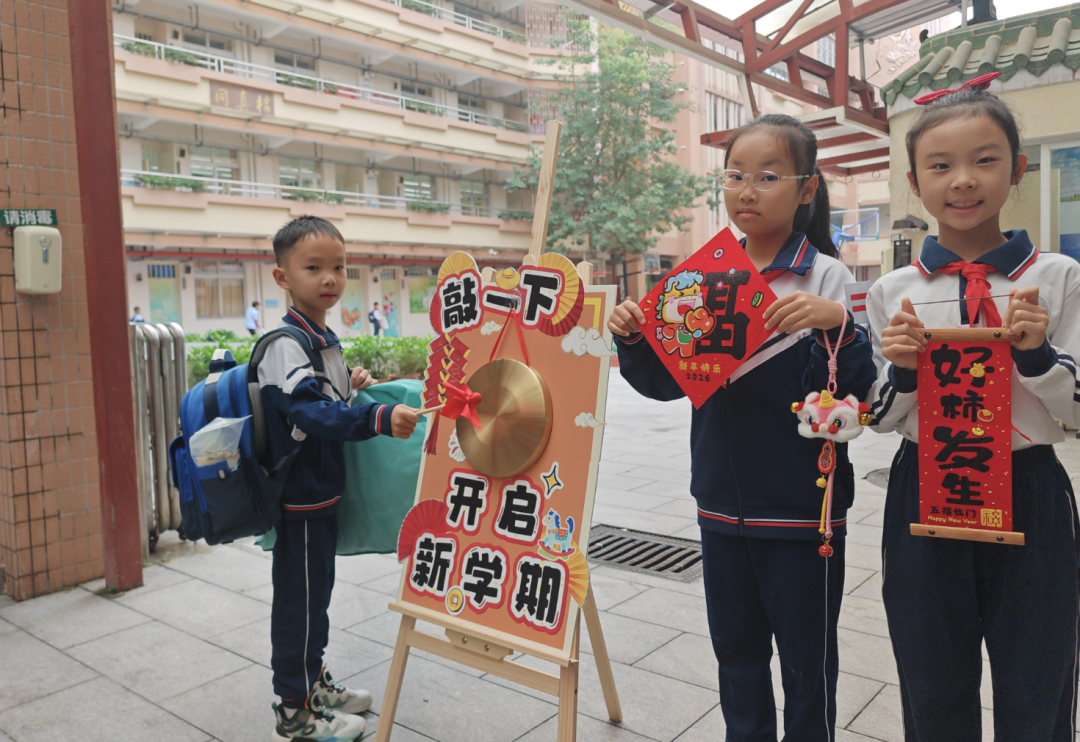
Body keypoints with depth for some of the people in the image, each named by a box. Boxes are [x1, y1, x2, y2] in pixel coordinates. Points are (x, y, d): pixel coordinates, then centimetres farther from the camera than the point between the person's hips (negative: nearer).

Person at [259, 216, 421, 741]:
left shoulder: (322, 339, 10)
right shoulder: (286, 343, -21)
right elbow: (308, 411, -34)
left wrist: (349, 385, 4)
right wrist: (378, 419, -46)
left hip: (322, 490, 10)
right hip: (301, 495, -9)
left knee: (316, 591, 21)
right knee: (299, 597, 3)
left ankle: (314, 681, 39)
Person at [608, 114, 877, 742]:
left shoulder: (826, 278, -9)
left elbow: (857, 394, -16)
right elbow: (668, 383, 9)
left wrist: (835, 326, -32)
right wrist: (633, 340, -9)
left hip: (800, 507, -4)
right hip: (723, 503, 5)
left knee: (807, 660, 13)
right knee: (736, 650, 21)